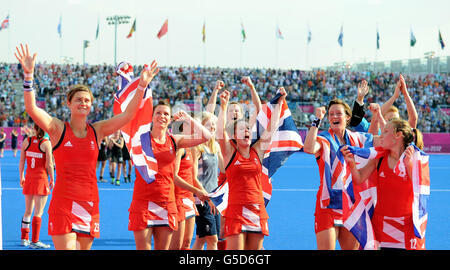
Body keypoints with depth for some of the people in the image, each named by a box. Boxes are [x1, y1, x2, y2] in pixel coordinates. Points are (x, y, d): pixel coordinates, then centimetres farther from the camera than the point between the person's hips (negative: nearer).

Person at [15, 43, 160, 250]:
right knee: (66, 248, -13)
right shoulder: (58, 128, 1)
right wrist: (28, 75, -23)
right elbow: (31, 108, -12)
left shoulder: (97, 131, 11)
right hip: (63, 203, -4)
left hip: (90, 204, 4)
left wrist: (141, 86, -5)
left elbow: (127, 115, 5)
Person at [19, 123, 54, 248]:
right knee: (38, 212, -1)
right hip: (41, 179, -5)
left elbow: (21, 161, 7)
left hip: (29, 179, 5)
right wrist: (52, 179, 0)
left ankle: (24, 238, 23)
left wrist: (21, 177, 17)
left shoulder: (27, 141, 2)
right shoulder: (46, 143, -11)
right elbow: (49, 164, -11)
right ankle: (35, 241, -1)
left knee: (28, 211, 16)